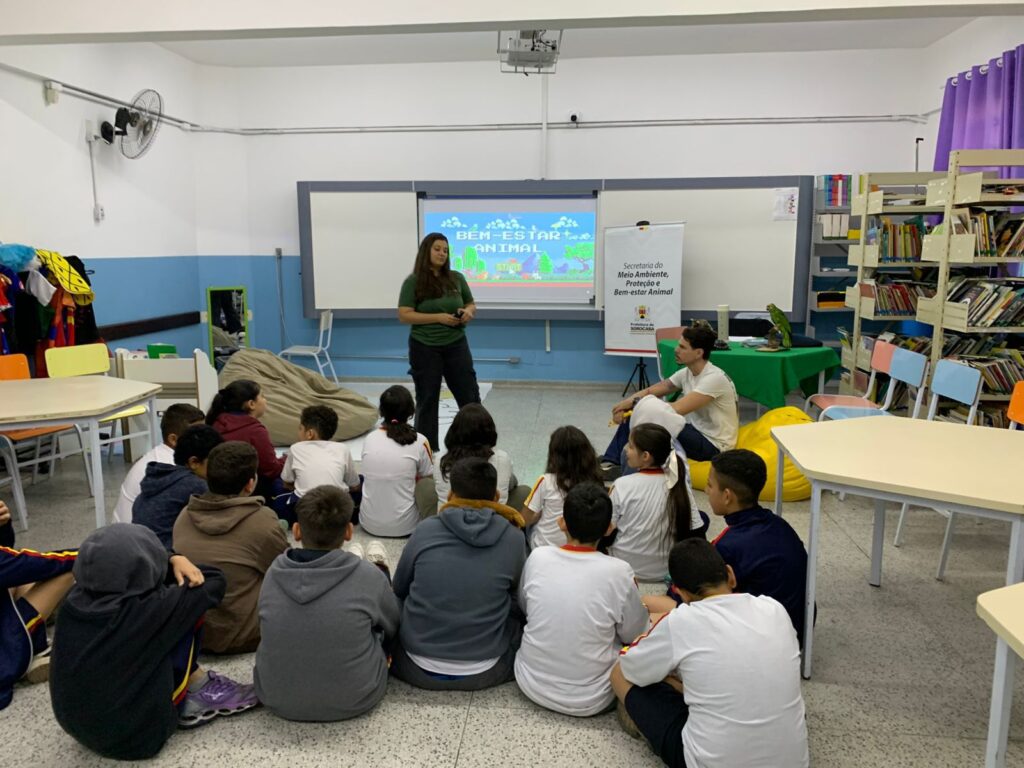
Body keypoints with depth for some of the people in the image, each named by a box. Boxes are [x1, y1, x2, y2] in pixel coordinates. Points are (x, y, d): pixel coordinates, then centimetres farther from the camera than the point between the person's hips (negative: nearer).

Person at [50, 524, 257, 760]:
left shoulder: (75, 600, -10)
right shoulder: (146, 610, -26)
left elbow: (120, 565, 10)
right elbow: (214, 583, -10)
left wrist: (173, 560, -6)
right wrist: (176, 564, 8)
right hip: (138, 737, -6)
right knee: (189, 605, -8)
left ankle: (192, 679, 17)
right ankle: (198, 689, 9)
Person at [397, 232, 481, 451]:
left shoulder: (456, 278, 5)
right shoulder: (413, 282, -5)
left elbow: (471, 305, 15)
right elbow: (404, 315, -10)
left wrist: (468, 312, -10)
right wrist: (438, 317, -18)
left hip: (456, 345, 3)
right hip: (424, 348, -3)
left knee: (470, 396, 6)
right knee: (427, 400, 7)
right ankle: (427, 450, 18)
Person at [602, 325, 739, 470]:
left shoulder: (714, 378, -24)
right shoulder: (686, 373, 2)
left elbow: (677, 409, -31)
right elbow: (651, 391, 6)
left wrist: (637, 402, -21)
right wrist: (628, 402, -14)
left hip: (713, 443, -9)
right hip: (695, 432, 9)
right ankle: (611, 462, 0)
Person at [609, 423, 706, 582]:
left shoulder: (622, 485, -20)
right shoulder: (678, 482, -13)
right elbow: (697, 531, -8)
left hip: (626, 565, -1)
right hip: (666, 568, 1)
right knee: (702, 518, 21)